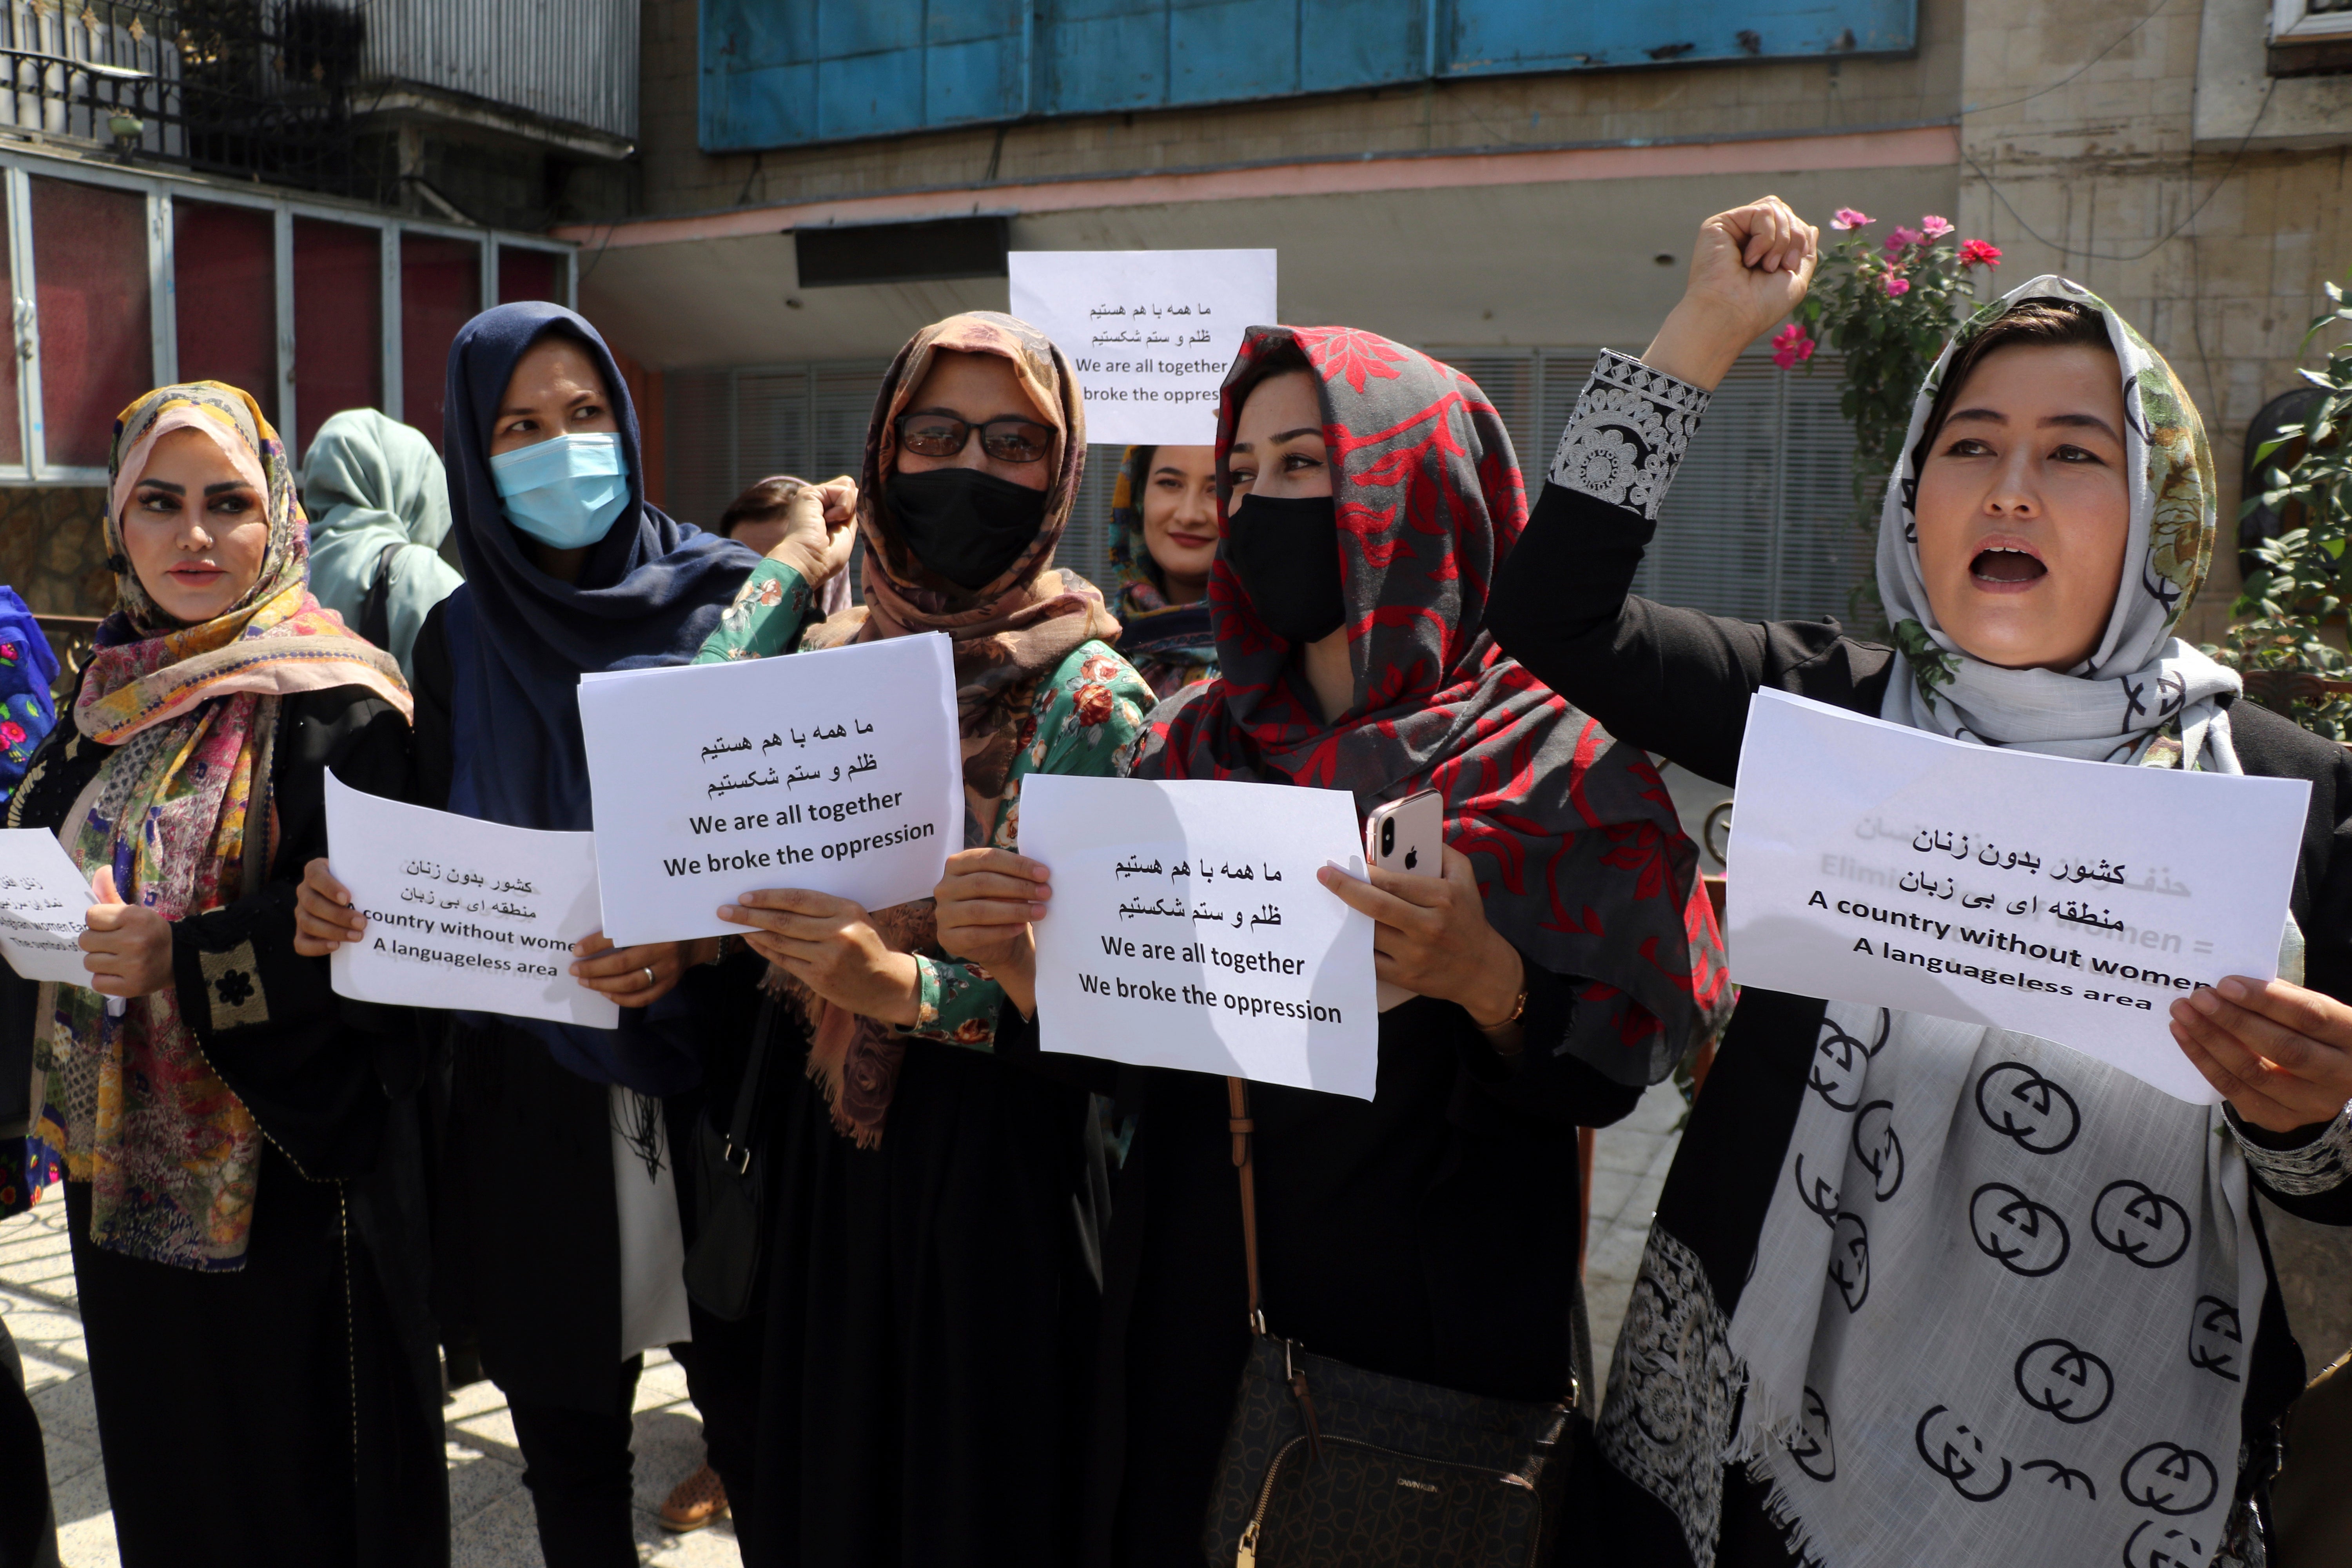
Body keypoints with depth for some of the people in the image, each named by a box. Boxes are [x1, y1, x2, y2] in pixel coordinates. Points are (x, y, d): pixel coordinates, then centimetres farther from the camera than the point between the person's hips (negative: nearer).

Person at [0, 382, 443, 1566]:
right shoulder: (115, 692, 9)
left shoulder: (333, 702, -13)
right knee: (160, 1439, 19)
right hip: (126, 1154, 7)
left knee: (295, 1470, 6)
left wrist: (183, 958, -26)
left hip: (282, 1167, -6)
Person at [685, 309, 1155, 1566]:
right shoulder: (830, 655, 5)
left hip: (996, 1154, -4)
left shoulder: (1089, 694, -9)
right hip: (819, 1144, 4)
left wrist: (909, 986, -28)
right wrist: (790, 568, -4)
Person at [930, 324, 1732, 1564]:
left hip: (1443, 1320, -3)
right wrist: (1023, 962, -14)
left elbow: (1619, 1070, -12)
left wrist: (1495, 986, -31)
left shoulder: (1557, 757, -9)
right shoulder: (1192, 742, 4)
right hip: (1198, 1304, 4)